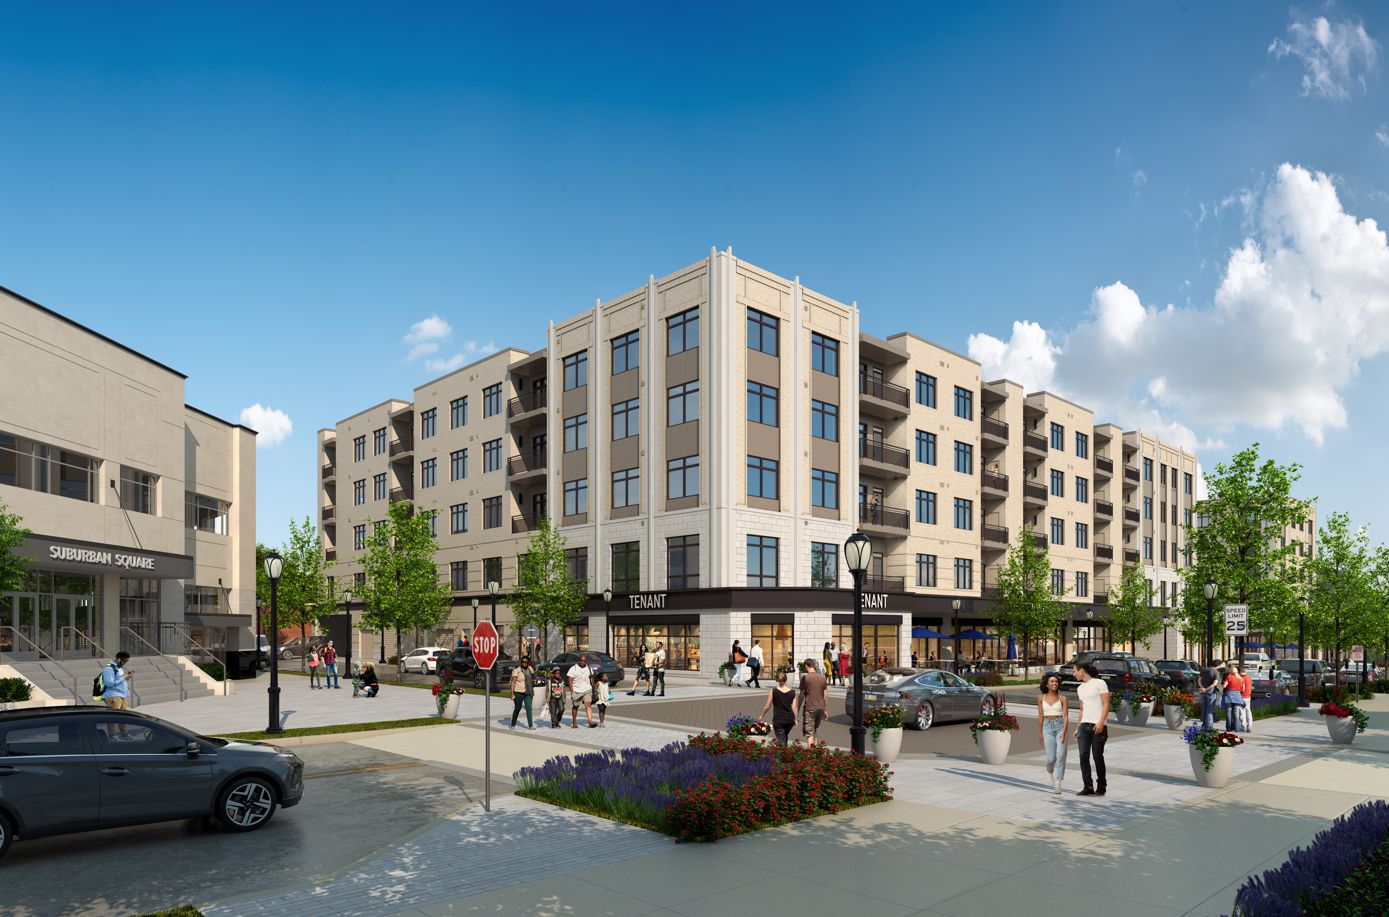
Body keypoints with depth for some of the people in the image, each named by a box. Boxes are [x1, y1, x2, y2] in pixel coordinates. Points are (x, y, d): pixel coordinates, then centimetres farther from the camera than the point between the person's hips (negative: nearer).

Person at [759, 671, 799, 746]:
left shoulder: (773, 691, -7)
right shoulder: (792, 692, -1)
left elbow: (767, 706, -3)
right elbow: (794, 707, -3)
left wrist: (762, 716, 11)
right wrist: (795, 719, 8)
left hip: (778, 720, -3)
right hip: (789, 720, 3)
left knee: (781, 741, 0)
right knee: (785, 736, 28)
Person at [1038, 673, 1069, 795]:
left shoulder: (1062, 699, 2)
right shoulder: (1041, 698, 7)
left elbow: (1066, 716, -4)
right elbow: (1040, 716, 9)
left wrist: (1064, 732, -16)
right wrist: (1040, 733, 7)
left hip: (1060, 726, -1)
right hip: (1047, 727, 1)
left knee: (1060, 755, -13)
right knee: (1051, 757, -4)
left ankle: (1057, 785, -9)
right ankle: (1051, 773, 30)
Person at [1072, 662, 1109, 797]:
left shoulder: (1099, 683, -3)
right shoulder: (1080, 688, 18)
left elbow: (1106, 704, -10)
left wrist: (1101, 722, -20)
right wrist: (1078, 727, 18)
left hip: (1097, 726, -6)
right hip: (1084, 725, 6)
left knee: (1097, 757, 0)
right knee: (1083, 756, -4)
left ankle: (1101, 786, 14)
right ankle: (1088, 787, -1)